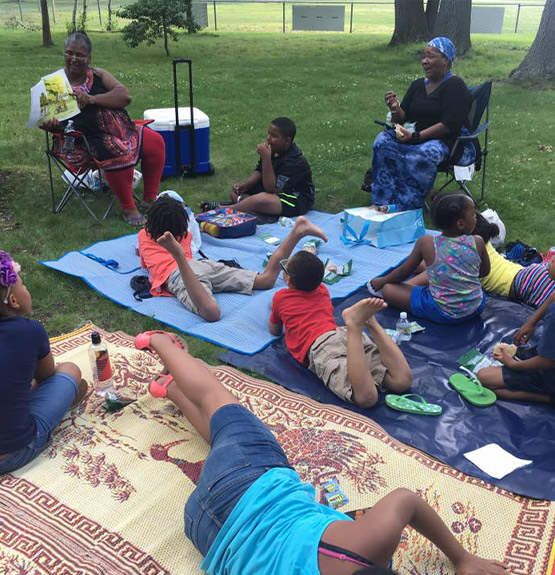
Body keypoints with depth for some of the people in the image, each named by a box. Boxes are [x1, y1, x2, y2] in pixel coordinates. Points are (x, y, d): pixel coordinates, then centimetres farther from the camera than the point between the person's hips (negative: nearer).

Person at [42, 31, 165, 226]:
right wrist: (49, 124, -24)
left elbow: (125, 96, -3)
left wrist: (92, 99, -16)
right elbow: (48, 118, 1)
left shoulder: (98, 75, 11)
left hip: (120, 130, 5)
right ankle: (128, 209, -16)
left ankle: (150, 199, 1)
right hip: (86, 140, -5)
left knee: (155, 142, -10)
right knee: (119, 154, -33)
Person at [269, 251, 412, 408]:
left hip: (319, 346, -4)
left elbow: (274, 331, 37)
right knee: (402, 381, -11)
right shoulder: (322, 290, 33)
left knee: (366, 397, -29)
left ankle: (354, 323, -38)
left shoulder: (280, 297, 21)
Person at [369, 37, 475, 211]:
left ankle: (405, 207, -32)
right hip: (420, 138, 7)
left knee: (424, 154, -40)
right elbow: (403, 118, 14)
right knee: (383, 140, -19)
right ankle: (382, 203, -25)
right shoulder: (418, 85, 16)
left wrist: (416, 136, -23)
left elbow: (450, 125, -18)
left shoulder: (455, 85, -7)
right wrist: (395, 109, -10)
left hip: (451, 141, -7)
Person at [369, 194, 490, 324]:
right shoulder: (477, 242, -11)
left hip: (442, 313, -4)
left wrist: (382, 281, 17)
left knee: (388, 289, 6)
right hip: (476, 307, 4)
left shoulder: (426, 243, -15)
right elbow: (484, 271, 8)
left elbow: (404, 271, -1)